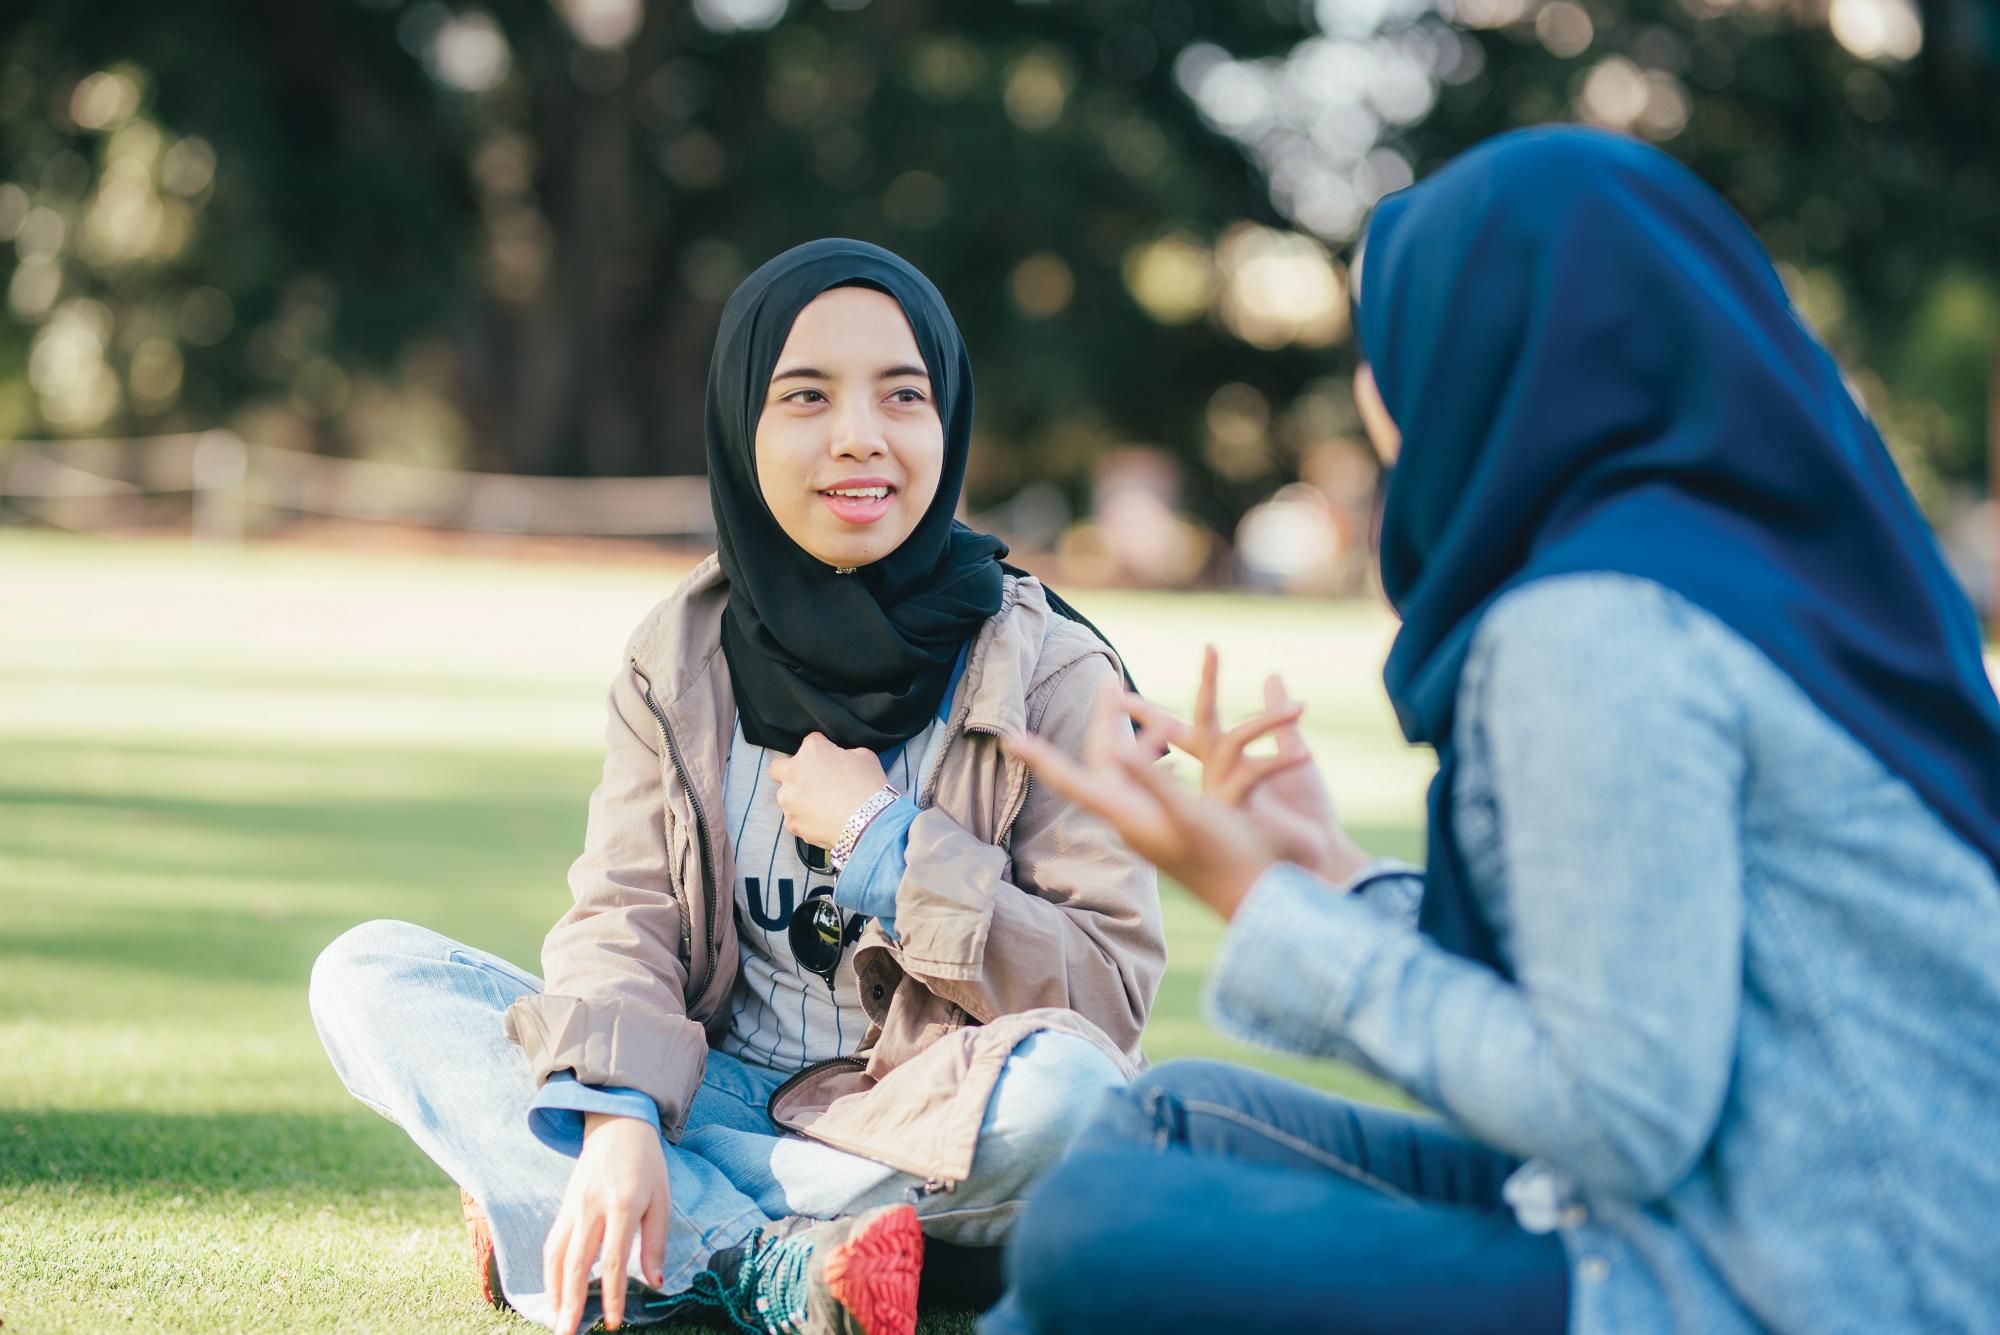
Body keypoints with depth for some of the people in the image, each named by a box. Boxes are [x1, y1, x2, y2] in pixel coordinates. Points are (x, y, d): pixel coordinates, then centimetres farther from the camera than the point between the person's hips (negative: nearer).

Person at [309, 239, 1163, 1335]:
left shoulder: (1048, 673, -6)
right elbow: (622, 914, -6)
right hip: (714, 1096, 3)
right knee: (366, 975, -13)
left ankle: (555, 1235, -23)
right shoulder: (679, 658, 3)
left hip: (925, 1131, -3)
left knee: (1066, 1085, -37)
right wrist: (618, 1118, -25)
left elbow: (1110, 993, -12)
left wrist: (880, 842, -16)